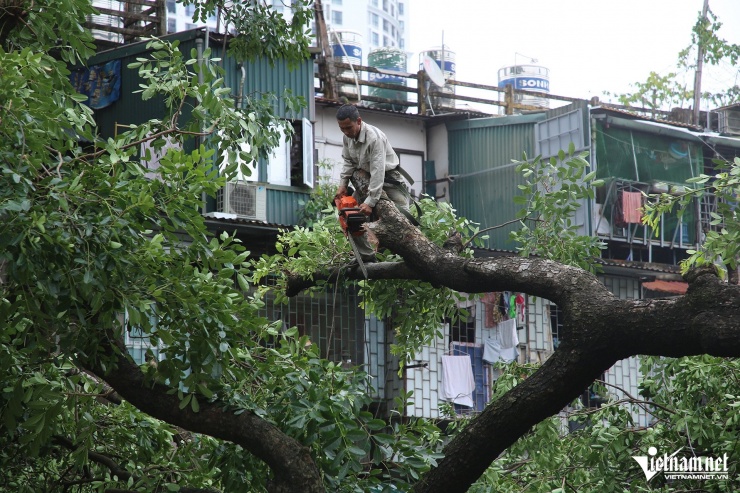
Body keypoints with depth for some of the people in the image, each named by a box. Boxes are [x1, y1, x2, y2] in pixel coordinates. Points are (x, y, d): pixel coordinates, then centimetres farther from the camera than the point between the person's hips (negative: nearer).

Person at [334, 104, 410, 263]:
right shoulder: (347, 137, -7)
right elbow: (348, 162, 6)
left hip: (389, 177, -7)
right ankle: (367, 257, 0)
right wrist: (343, 184, -9)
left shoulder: (374, 137, -32)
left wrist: (370, 202, -38)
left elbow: (378, 171, -35)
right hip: (366, 179, 7)